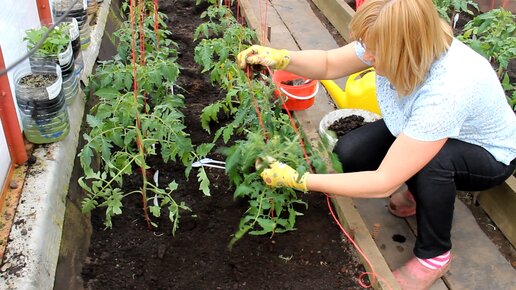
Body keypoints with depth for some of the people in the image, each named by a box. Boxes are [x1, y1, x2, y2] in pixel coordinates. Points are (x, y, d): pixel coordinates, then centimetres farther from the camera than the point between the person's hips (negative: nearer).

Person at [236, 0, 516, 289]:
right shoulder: (388, 43, -26)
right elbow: (328, 64, -9)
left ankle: (435, 255, -10)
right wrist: (279, 57, -28)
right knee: (348, 153, -16)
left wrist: (299, 180, -34)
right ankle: (420, 188, 12)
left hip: (489, 154, -5)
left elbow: (383, 183, -38)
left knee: (431, 160, -39)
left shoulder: (445, 91, -43)